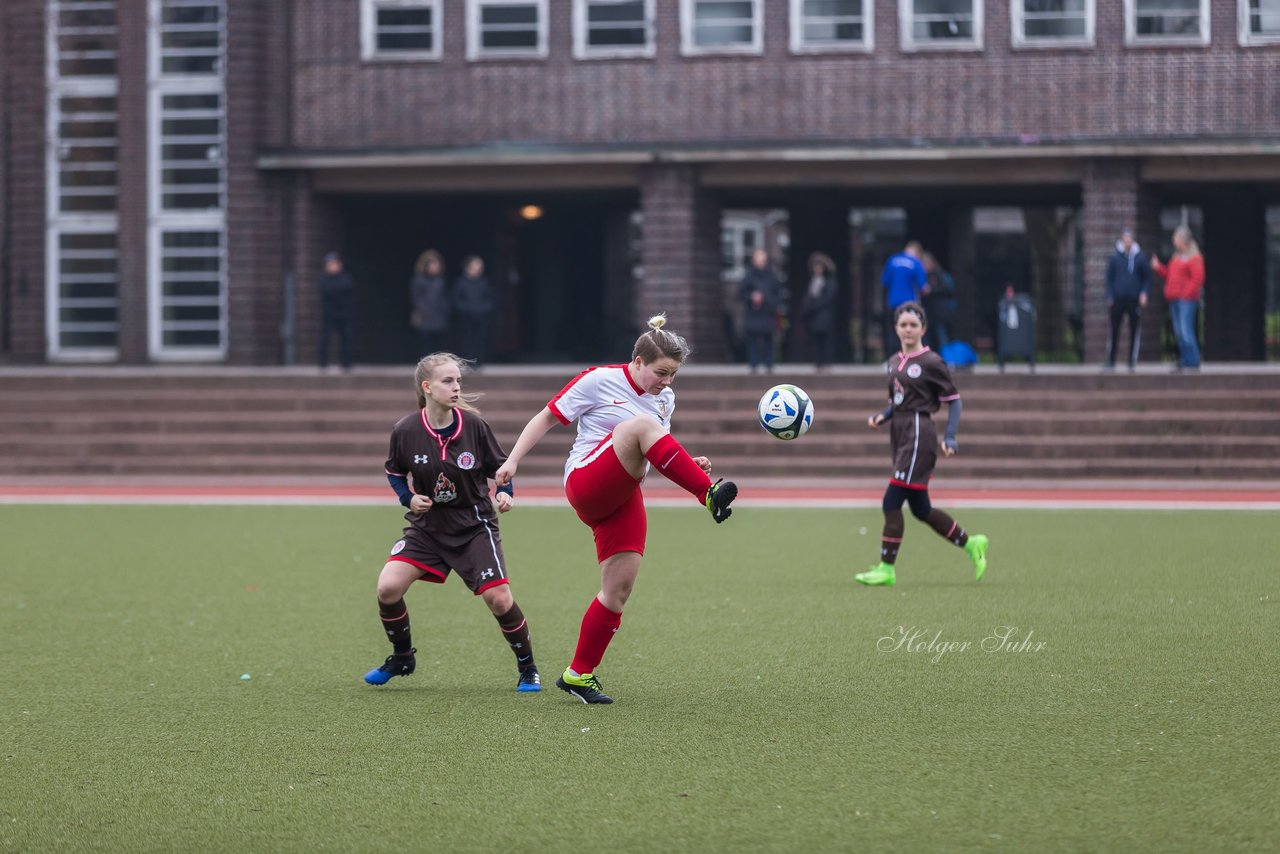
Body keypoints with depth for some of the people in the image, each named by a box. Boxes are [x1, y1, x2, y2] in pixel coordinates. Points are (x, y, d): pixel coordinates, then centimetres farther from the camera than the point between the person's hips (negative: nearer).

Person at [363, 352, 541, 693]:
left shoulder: (474, 425, -12)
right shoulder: (405, 431, -11)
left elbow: (501, 467, 1)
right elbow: (394, 472, 7)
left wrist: (504, 494, -17)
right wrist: (408, 498, -10)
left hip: (474, 526, -1)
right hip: (427, 525, 1)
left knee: (498, 598, -13)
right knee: (388, 588, -14)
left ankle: (527, 668, 11)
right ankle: (402, 658, 13)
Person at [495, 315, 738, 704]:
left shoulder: (664, 398, 14)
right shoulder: (599, 381, -4)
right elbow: (546, 417, 1)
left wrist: (688, 465, 3)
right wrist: (513, 461, -7)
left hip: (624, 498, 7)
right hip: (585, 484, -7)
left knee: (618, 591, -3)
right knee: (640, 424, -31)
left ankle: (578, 675, 10)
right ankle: (710, 495, -41)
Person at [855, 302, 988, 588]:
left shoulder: (931, 362, -6)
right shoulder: (894, 361, 15)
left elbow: (953, 400, -4)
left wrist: (950, 437, -15)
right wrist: (881, 417, 3)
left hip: (919, 433, -8)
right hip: (899, 434, 8)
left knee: (892, 502, -13)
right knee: (920, 508, 11)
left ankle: (886, 568, -8)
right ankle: (971, 544, 27)